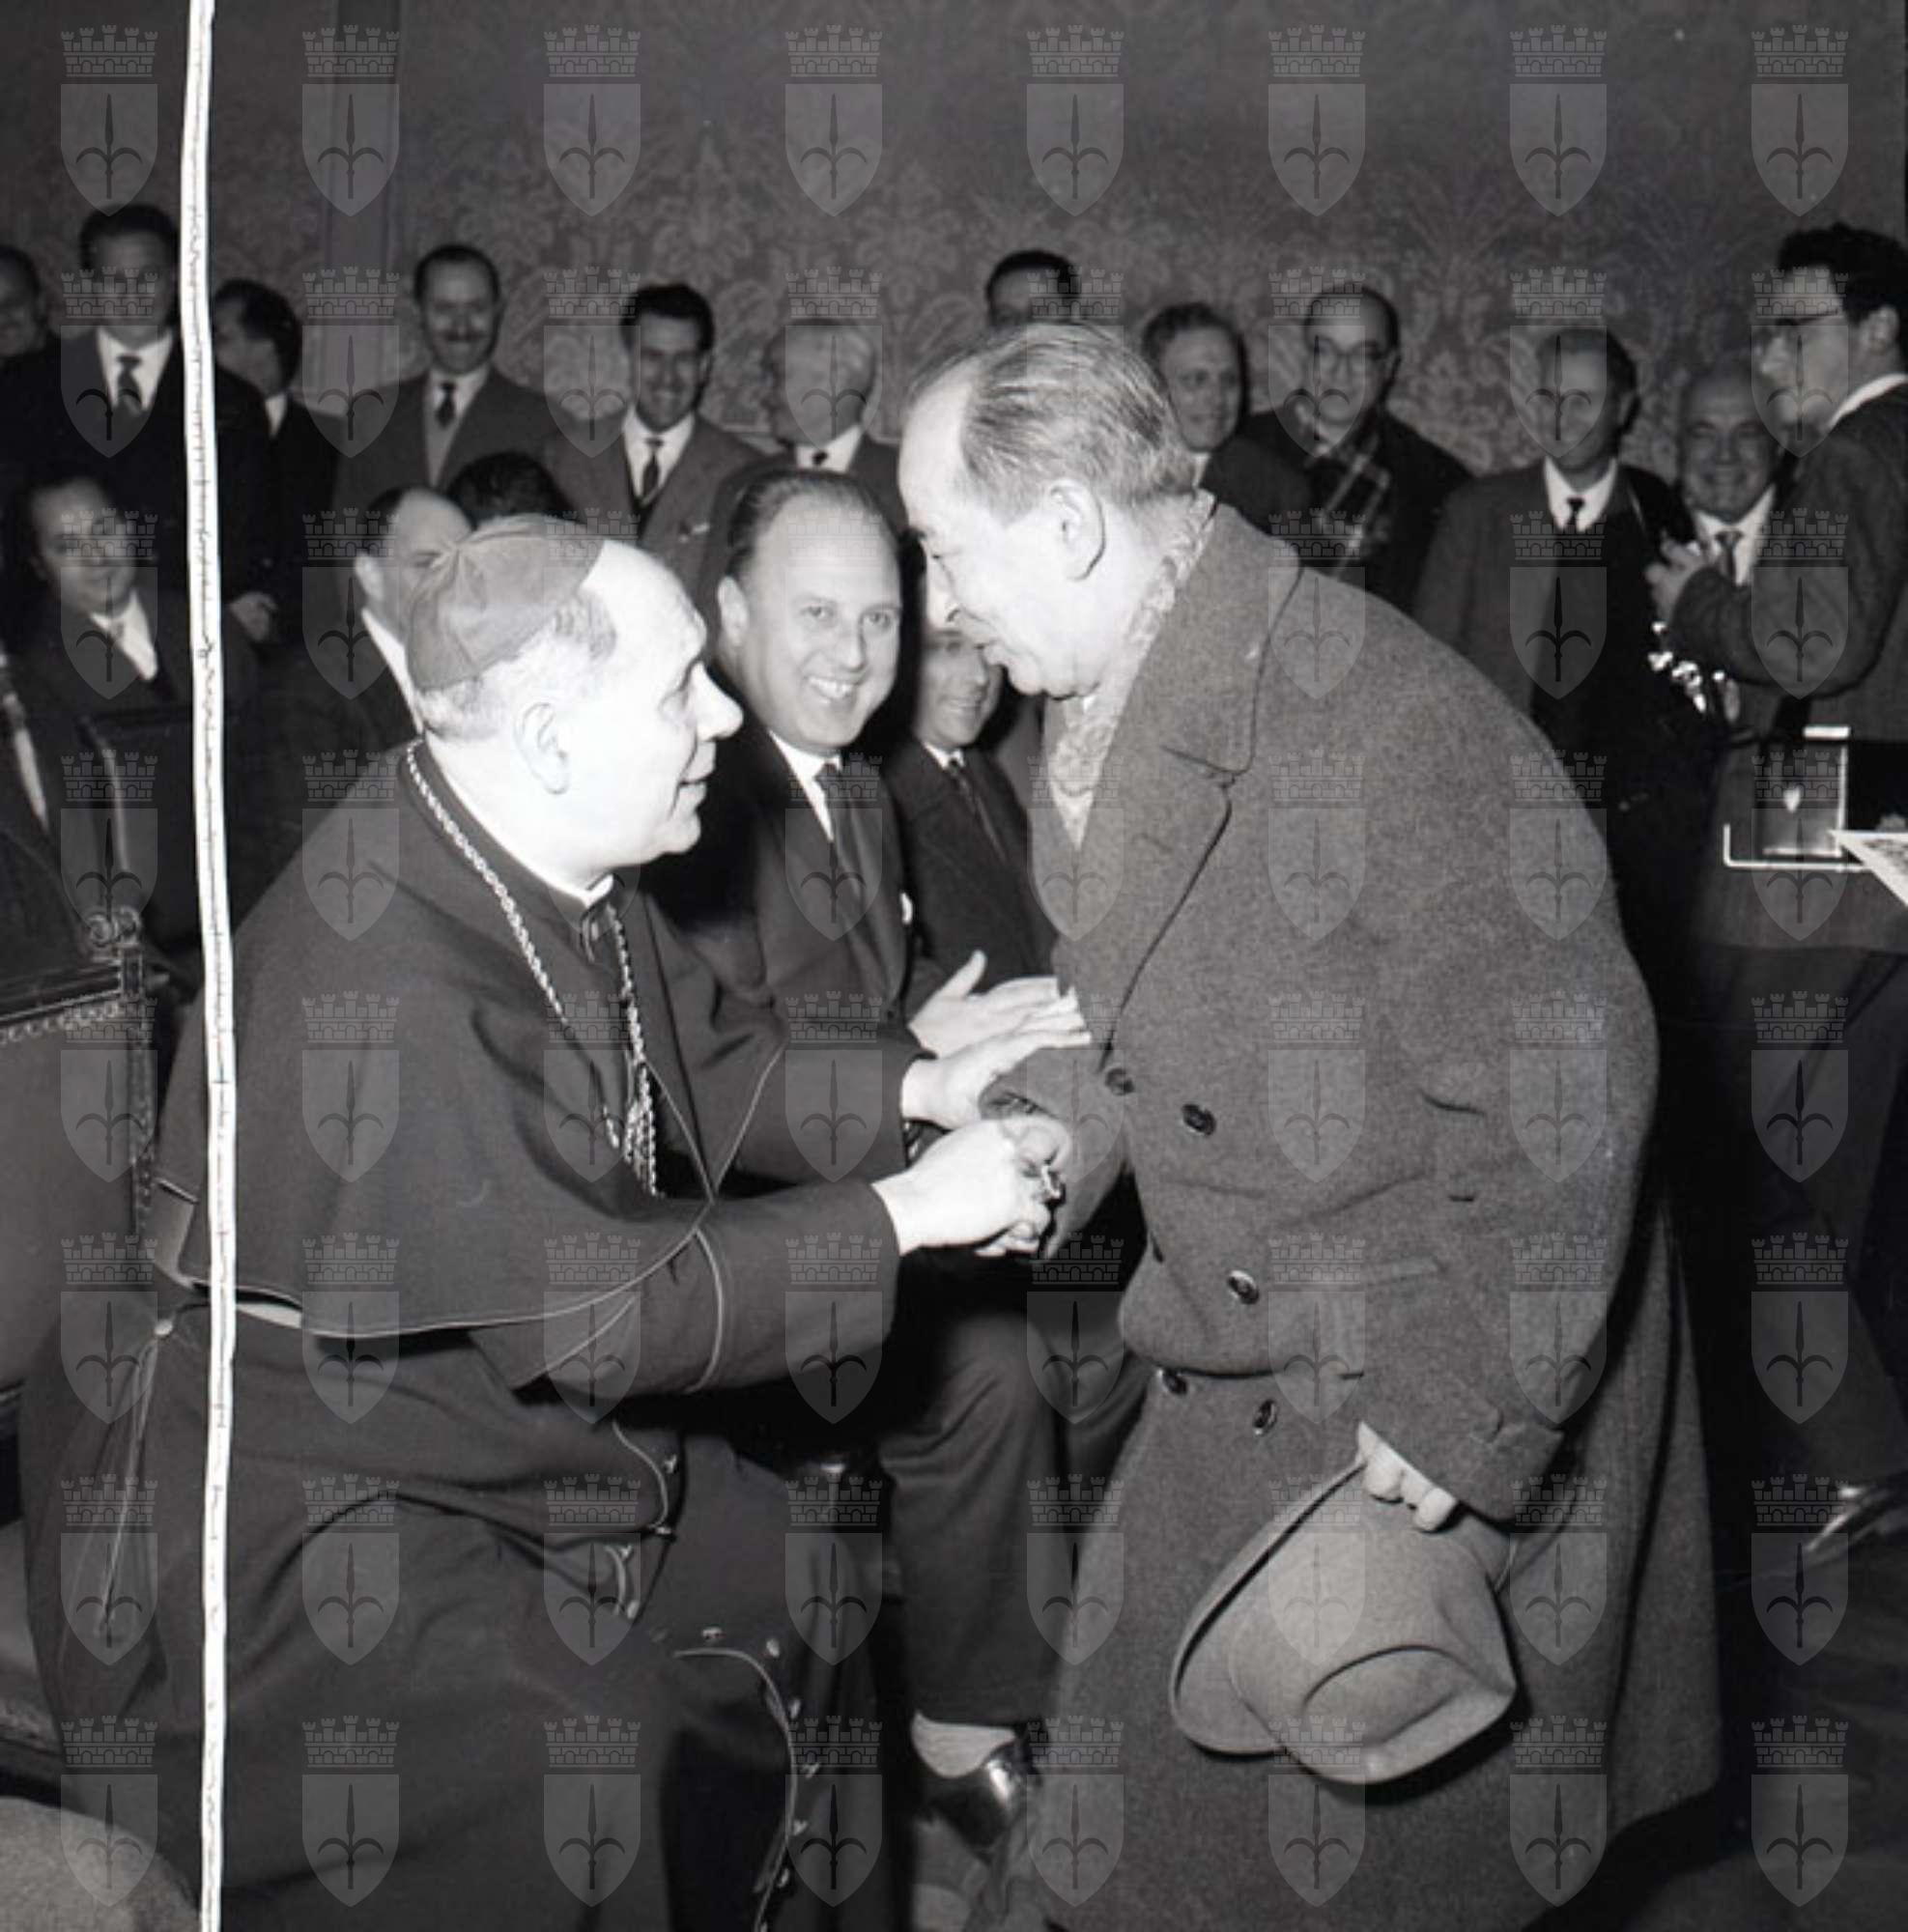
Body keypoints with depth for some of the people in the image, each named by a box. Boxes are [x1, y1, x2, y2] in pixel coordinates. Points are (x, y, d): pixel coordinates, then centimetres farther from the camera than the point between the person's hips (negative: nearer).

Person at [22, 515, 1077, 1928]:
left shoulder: (563, 872, -3)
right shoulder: (383, 979, -32)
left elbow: (707, 1067, 13)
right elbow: (603, 1309, -28)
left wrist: (915, 1089, -2)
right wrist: (901, 1214, -21)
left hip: (522, 1422, 10)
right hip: (299, 1507, -10)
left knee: (810, 1585, 11)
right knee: (605, 1744, -26)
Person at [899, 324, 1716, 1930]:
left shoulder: (1387, 721, -26)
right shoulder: (1092, 714, 3)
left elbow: (1564, 1088, -25)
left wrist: (1463, 1421, -21)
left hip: (1454, 1388, -8)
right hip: (1231, 1379, 8)